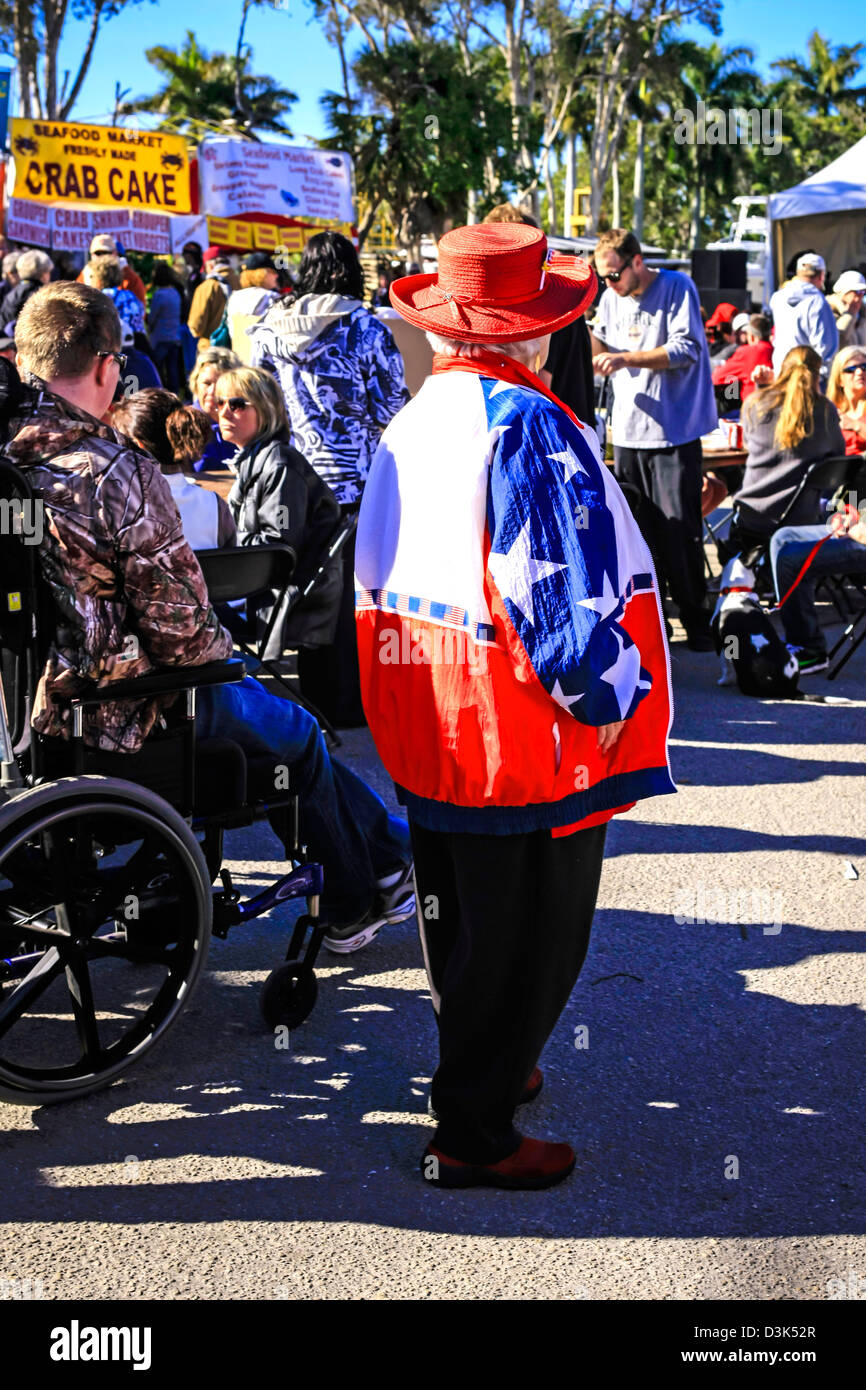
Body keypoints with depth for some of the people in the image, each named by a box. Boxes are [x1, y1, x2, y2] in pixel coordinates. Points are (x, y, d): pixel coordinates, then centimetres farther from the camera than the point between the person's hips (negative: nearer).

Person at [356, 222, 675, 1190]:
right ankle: (474, 1135, 13)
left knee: (458, 916, 23)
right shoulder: (527, 425, -20)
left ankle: (480, 1069, 42)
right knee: (523, 936, 4)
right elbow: (561, 586, -25)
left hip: (427, 724, 9)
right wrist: (604, 694, -12)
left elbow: (373, 571, 13)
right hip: (522, 733, -9)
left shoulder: (410, 421, 6)